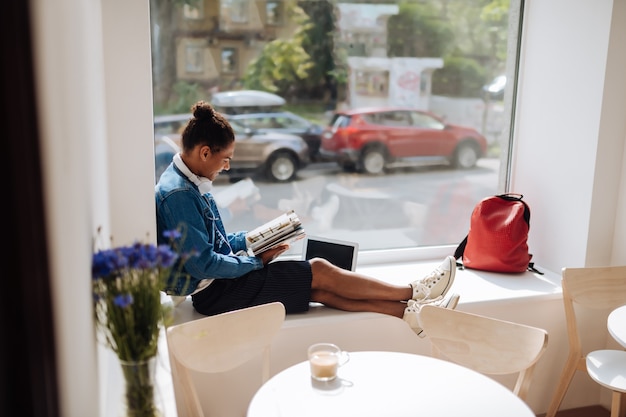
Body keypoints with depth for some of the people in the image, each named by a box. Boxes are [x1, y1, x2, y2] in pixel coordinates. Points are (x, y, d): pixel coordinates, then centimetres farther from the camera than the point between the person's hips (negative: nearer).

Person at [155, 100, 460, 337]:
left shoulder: (190, 183, 10)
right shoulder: (177, 194, -22)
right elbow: (202, 264, -24)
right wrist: (257, 261, -13)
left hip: (223, 277, 9)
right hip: (213, 292, -9)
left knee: (318, 289, -4)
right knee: (320, 272, -11)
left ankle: (409, 312, -3)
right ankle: (413, 293, -1)